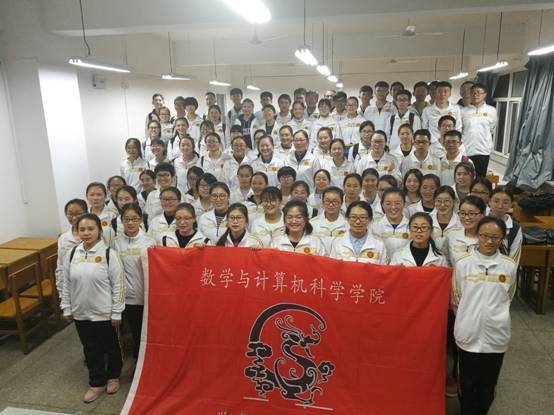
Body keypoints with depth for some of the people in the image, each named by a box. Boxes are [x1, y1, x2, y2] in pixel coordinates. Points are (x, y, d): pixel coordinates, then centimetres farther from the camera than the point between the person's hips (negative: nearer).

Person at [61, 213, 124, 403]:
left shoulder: (109, 254, -15)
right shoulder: (71, 254, -1)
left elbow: (118, 285, -12)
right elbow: (66, 284, 8)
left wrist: (116, 312, -11)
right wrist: (66, 308, 8)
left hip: (104, 313, -4)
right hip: (81, 313, 4)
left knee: (110, 347, 15)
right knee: (90, 350, 17)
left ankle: (113, 376, 38)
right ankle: (97, 382, 34)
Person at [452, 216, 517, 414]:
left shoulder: (509, 266, -3)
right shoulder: (462, 264, -6)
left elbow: (508, 297, 11)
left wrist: (494, 316, 12)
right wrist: (467, 319, 8)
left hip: (496, 335, 1)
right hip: (469, 334, -1)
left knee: (489, 382, 15)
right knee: (467, 382, 13)